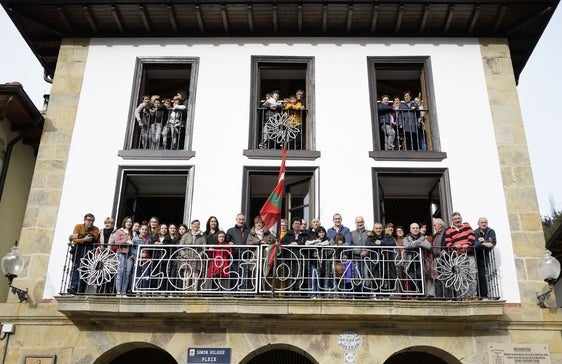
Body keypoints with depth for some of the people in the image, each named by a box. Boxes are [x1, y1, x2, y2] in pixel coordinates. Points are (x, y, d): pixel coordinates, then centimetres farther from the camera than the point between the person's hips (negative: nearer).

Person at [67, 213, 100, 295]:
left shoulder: (96, 229, 3)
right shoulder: (78, 226, 2)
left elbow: (94, 238, -17)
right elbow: (74, 240, -9)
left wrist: (79, 236, -18)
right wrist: (84, 239, -26)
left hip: (89, 251, 0)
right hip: (78, 249, 0)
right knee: (76, 268, -13)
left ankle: (81, 291, -13)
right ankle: (73, 287, -18)